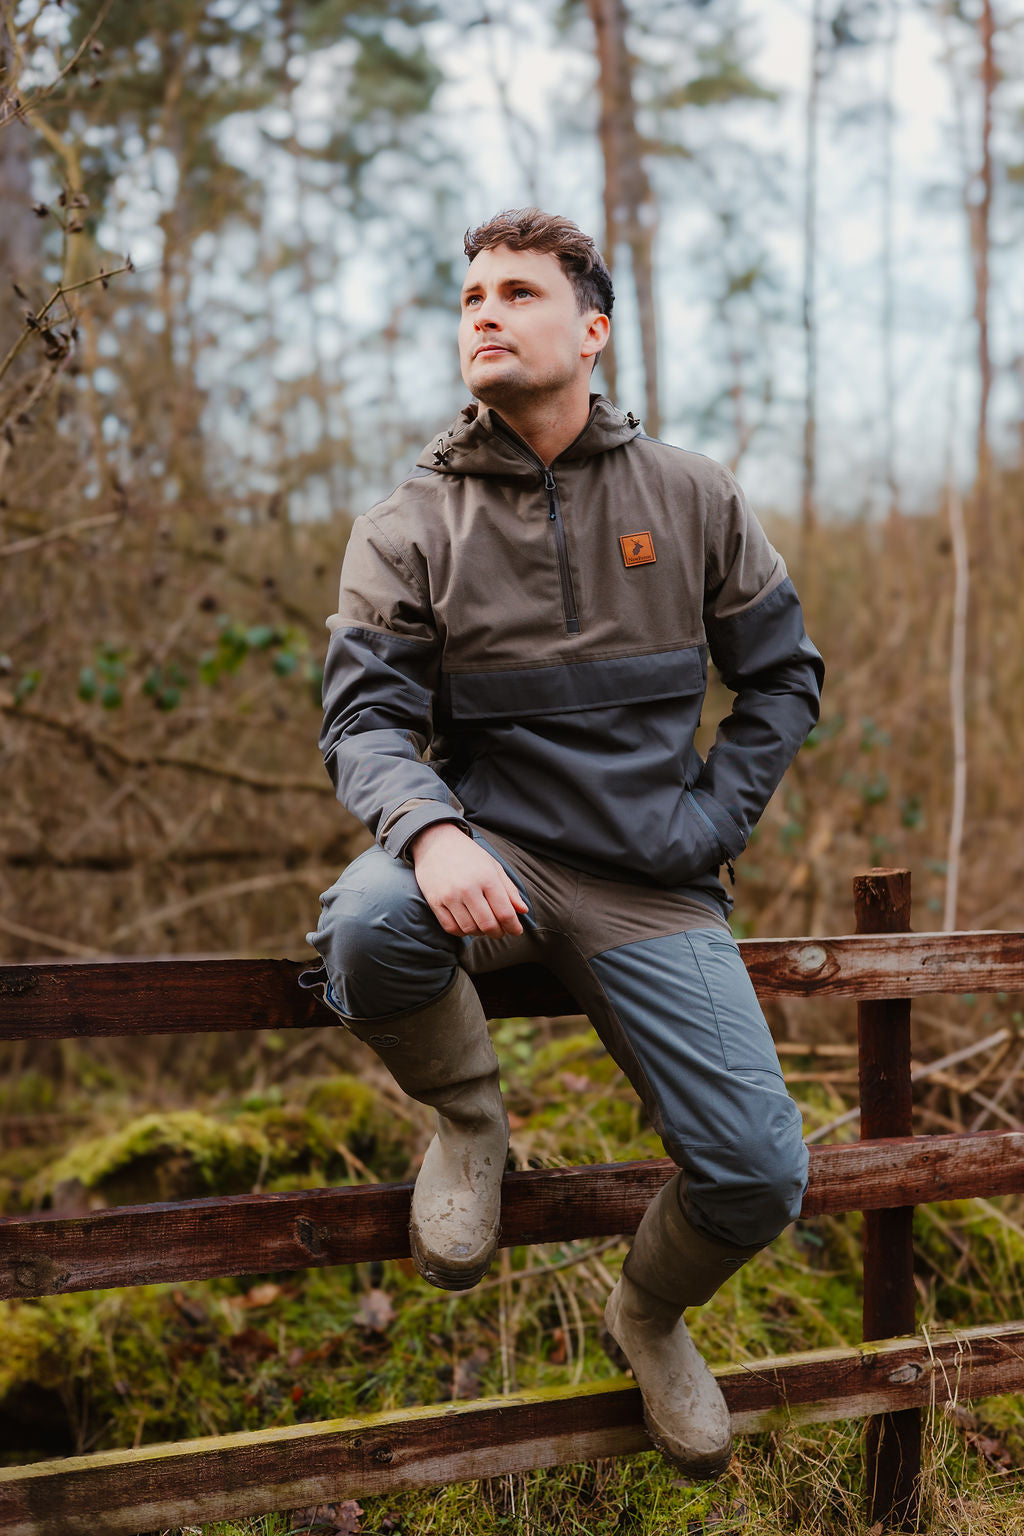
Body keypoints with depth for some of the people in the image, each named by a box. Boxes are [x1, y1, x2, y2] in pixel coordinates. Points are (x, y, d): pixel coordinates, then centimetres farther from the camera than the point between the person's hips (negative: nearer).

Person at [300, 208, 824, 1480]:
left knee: (758, 1176, -10)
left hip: (650, 885, 1)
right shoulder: (410, 528, -1)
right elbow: (363, 718, -9)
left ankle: (650, 1318, 27)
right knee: (369, 929, -37)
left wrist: (714, 819, 0)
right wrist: (429, 830, -30)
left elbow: (783, 675, 12)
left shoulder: (691, 499, 4)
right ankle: (468, 1118, -2)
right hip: (490, 850, -1)